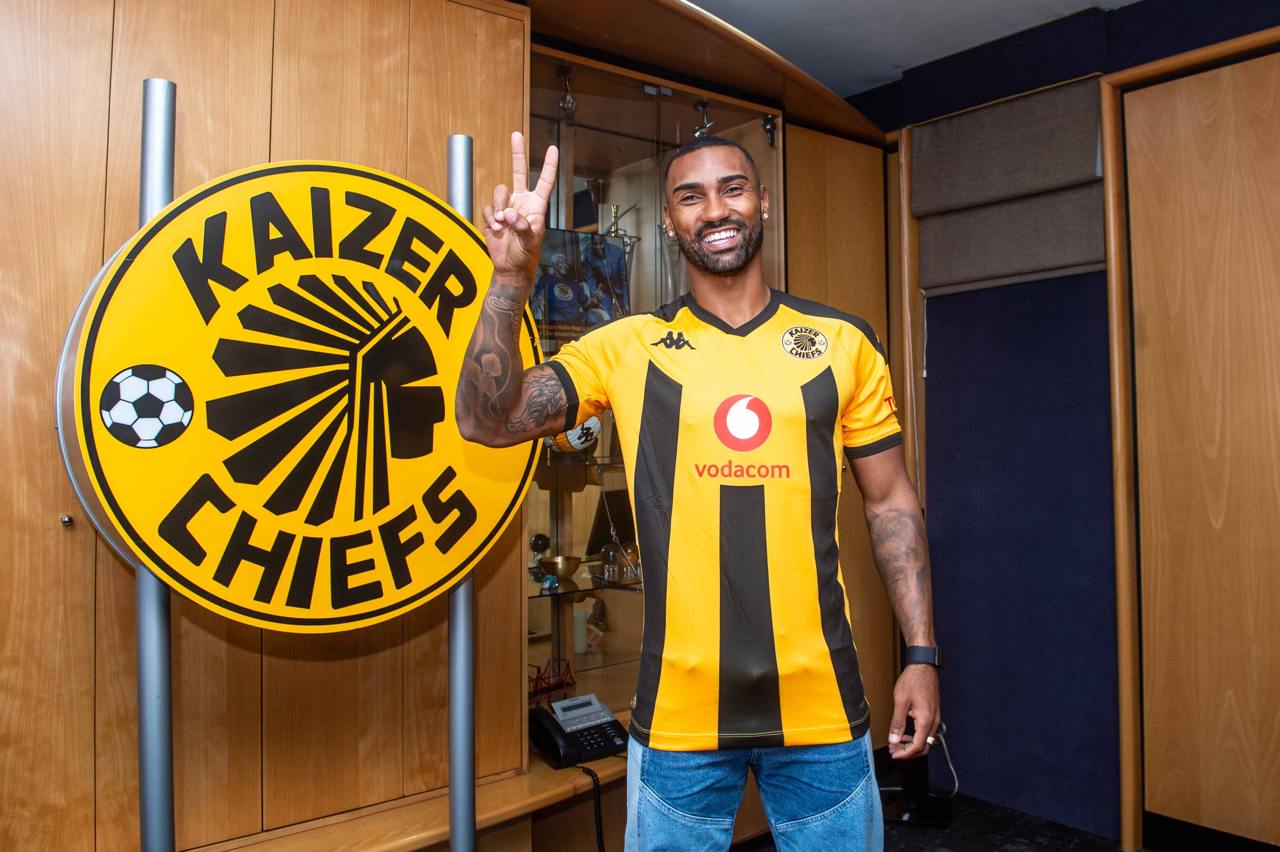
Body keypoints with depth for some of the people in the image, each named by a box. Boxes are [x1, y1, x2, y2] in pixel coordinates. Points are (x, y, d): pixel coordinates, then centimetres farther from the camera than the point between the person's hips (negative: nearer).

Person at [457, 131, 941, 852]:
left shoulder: (844, 342, 1)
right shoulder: (628, 349, -2)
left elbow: (890, 501, 6)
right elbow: (488, 419, -9)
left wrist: (922, 654, 2)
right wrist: (513, 276, -20)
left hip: (822, 703, 1)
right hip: (680, 710, 0)